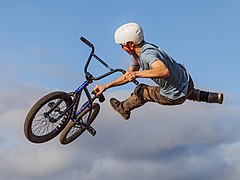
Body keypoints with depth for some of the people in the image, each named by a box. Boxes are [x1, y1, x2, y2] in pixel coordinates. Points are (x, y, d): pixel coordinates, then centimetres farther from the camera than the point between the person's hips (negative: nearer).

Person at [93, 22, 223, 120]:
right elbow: (129, 75, 10)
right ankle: (214, 97, 47)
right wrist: (106, 86, 6)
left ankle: (123, 109, 33)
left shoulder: (147, 54, -33)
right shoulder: (138, 53, 0)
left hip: (174, 97, -9)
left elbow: (164, 71, -52)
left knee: (141, 91, 8)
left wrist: (137, 74, -55)